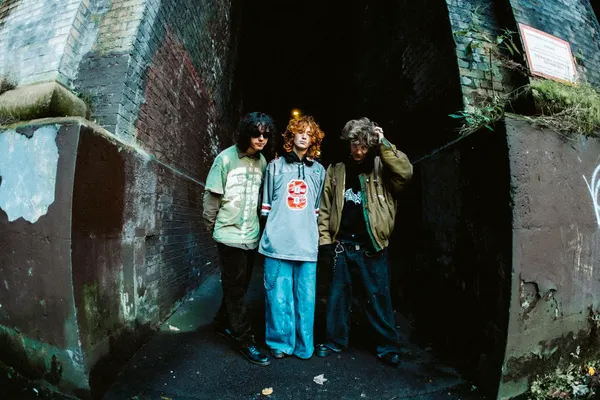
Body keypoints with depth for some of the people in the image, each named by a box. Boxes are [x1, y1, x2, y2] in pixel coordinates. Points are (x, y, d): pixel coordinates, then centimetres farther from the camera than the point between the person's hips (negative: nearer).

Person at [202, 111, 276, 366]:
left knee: (240, 286, 16)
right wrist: (211, 226, 1)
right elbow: (212, 196, -6)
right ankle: (244, 340, 17)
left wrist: (256, 225, 10)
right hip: (230, 234, -5)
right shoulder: (226, 158, -10)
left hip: (251, 235, 5)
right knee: (235, 288, 4)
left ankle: (222, 323, 37)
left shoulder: (262, 162, 4)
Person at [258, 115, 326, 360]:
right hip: (278, 242, -1)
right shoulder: (276, 166, 9)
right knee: (278, 295, 4)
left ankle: (303, 345, 23)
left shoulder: (318, 171, 13)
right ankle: (279, 343, 22)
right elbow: (266, 204, 12)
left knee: (306, 297, 7)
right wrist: (272, 228, 8)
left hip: (307, 243, 2)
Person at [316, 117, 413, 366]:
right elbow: (325, 208, 6)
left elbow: (405, 172, -18)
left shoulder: (380, 168, 3)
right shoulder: (336, 171, 8)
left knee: (377, 297, 8)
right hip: (342, 244, 2)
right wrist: (325, 240, -1)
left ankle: (388, 345, 26)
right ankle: (336, 340, 30)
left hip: (371, 245, -2)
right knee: (338, 294, 13)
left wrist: (384, 144, -15)